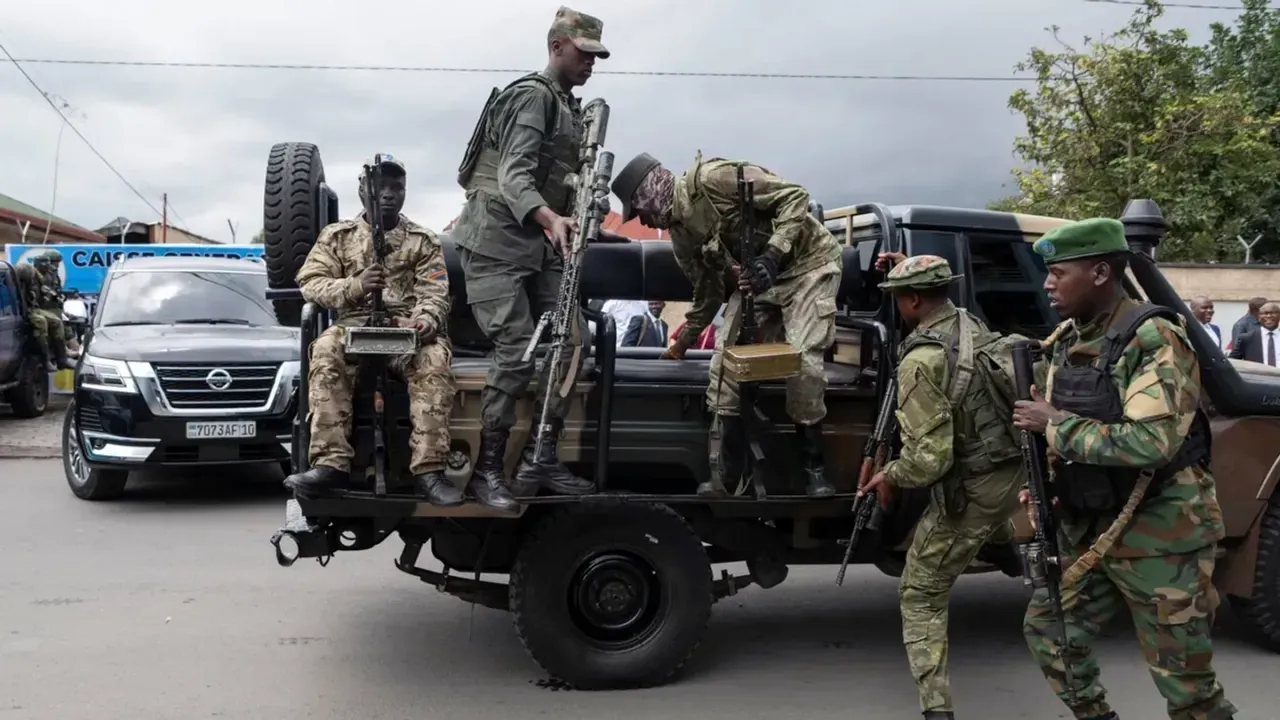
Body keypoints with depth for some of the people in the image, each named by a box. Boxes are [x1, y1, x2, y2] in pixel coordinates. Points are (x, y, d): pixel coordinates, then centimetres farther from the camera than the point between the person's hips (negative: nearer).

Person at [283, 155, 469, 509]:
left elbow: (435, 294, 2)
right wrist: (354, 286, -15)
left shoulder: (424, 241, 14)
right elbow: (310, 283, 5)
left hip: (408, 330, 0)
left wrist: (425, 320, -22)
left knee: (434, 360, -35)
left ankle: (428, 469, -38)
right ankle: (331, 463, -38)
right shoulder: (337, 235, 16)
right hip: (354, 325, 1)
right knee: (325, 351, -34)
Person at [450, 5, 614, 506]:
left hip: (539, 245, 9)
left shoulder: (571, 108, 19)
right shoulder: (533, 96, -10)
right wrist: (550, 218, -42)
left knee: (571, 340, -1)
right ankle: (487, 470, -5)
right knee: (517, 354, -15)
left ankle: (540, 461, 4)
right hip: (496, 242, -9)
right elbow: (514, 177, -24)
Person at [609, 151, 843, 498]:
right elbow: (708, 292, 18)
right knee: (726, 359, -4)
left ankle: (813, 468, -4)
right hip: (755, 279, 8)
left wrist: (773, 254, -31)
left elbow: (795, 196, -22)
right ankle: (731, 470, 5)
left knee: (803, 359, -19)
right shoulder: (681, 232, 4)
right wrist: (682, 343, 28)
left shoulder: (712, 178, -21)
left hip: (807, 264, -8)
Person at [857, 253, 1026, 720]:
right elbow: (938, 302, 32)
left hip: (971, 491, -8)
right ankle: (1007, 544, 53)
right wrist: (909, 271, 27)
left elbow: (929, 458, -25)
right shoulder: (974, 325, 2)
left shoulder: (921, 361, -22)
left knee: (921, 597, 7)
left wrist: (890, 477, -7)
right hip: (1016, 472, 8)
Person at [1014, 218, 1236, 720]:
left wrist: (1056, 425, -22)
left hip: (1160, 536, -8)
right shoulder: (1065, 342, 6)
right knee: (1047, 629, 14)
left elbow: (1150, 443, -32)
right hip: (1092, 530, 8)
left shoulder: (1154, 340, -19)